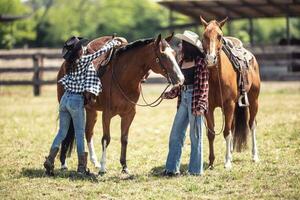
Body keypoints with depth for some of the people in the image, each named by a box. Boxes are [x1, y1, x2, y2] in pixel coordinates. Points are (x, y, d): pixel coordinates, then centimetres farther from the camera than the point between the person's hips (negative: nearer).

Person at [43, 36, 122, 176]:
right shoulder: (83, 61, -11)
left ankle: (50, 160, 1)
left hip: (65, 98, 6)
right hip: (76, 100, -6)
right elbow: (101, 51, -8)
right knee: (79, 134, 2)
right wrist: (113, 43, 6)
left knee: (62, 133, 12)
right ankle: (81, 167, 5)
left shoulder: (70, 63, 8)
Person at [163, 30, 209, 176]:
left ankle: (196, 169, 10)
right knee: (175, 135, 6)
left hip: (195, 99, -8)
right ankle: (172, 168, 12)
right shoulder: (182, 62, 12)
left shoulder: (200, 62, -10)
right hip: (183, 99, 8)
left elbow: (204, 86, -14)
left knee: (195, 136, 1)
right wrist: (169, 94, 17)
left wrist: (201, 105, -21)